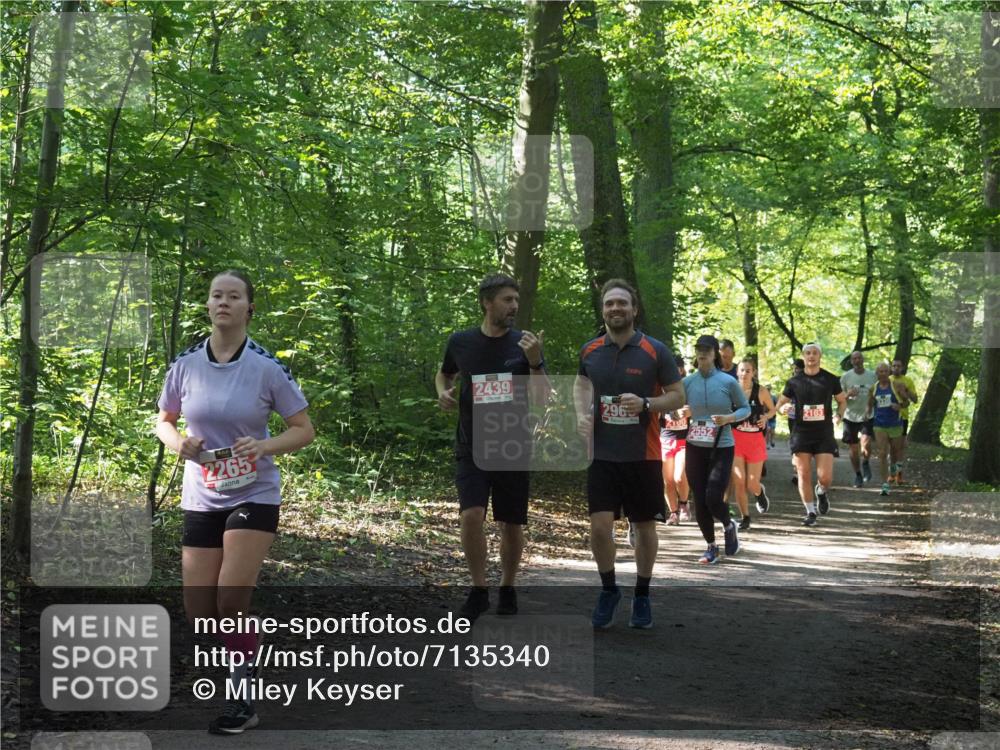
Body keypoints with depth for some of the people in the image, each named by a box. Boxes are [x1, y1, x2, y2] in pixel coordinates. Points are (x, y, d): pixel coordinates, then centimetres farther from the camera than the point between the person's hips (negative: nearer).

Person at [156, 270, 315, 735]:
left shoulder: (267, 366, -9)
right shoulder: (186, 365, -1)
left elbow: (303, 430, -3)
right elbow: (164, 421, 14)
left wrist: (265, 445, -21)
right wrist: (178, 442, -9)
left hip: (253, 494, -3)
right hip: (201, 499, 4)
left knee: (231, 600, -17)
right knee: (199, 614, 2)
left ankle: (242, 703, 0)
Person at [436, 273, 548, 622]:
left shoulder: (524, 343, -1)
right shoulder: (461, 342, 1)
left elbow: (544, 398, -4)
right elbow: (444, 374, 21)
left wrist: (534, 362, -20)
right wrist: (443, 392, 0)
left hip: (513, 449, 1)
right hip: (472, 449, 0)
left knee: (511, 524, 7)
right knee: (471, 515, -18)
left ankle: (507, 589, 28)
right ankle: (478, 590, -1)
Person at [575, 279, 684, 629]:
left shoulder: (655, 351, -7)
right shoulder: (590, 351, 2)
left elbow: (678, 396, -2)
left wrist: (645, 403, -20)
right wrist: (582, 413, 2)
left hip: (643, 456, -1)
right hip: (602, 455, 2)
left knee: (644, 527, 9)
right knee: (599, 526, -6)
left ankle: (642, 596, 26)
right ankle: (608, 590, 17)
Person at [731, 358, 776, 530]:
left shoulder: (761, 392, -4)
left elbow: (772, 409, 11)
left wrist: (765, 417, -9)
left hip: (755, 440, 0)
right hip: (736, 439, 0)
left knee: (752, 484, 0)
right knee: (738, 482, -6)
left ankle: (760, 492, 38)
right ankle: (745, 518, 11)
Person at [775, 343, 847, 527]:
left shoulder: (831, 379, 4)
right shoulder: (794, 382, 4)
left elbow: (842, 400, 17)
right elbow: (780, 403, 11)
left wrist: (839, 415, -1)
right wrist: (784, 407, -12)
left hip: (824, 434, -1)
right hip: (801, 434, 1)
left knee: (825, 477, -8)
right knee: (804, 475, 0)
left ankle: (821, 492, 27)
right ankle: (810, 512, 13)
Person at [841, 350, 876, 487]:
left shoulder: (872, 376, 2)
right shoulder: (845, 377, 0)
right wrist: (848, 395, -18)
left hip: (867, 417, -1)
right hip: (851, 417, 1)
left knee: (866, 445, -19)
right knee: (853, 449, 6)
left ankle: (865, 463, 11)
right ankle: (858, 475, 25)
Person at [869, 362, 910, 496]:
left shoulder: (896, 387, -3)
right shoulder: (873, 389, 3)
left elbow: (907, 401, 2)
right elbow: (870, 406, 15)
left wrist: (900, 405, -19)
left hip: (895, 425, 0)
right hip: (879, 426, 0)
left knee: (895, 450, 15)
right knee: (882, 454, -9)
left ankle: (894, 465, 52)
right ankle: (885, 484, -9)